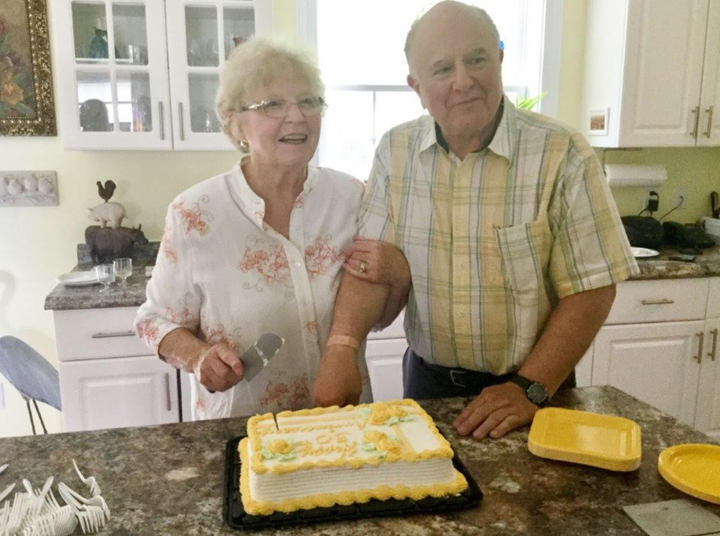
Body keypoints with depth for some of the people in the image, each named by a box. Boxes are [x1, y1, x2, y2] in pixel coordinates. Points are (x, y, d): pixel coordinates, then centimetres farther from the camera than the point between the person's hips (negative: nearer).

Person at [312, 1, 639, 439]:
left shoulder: (563, 155, -16)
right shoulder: (395, 153, -5)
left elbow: (592, 288, -14)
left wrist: (530, 388, -21)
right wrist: (342, 346, -25)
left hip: (530, 388, -2)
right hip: (428, 380, 3)